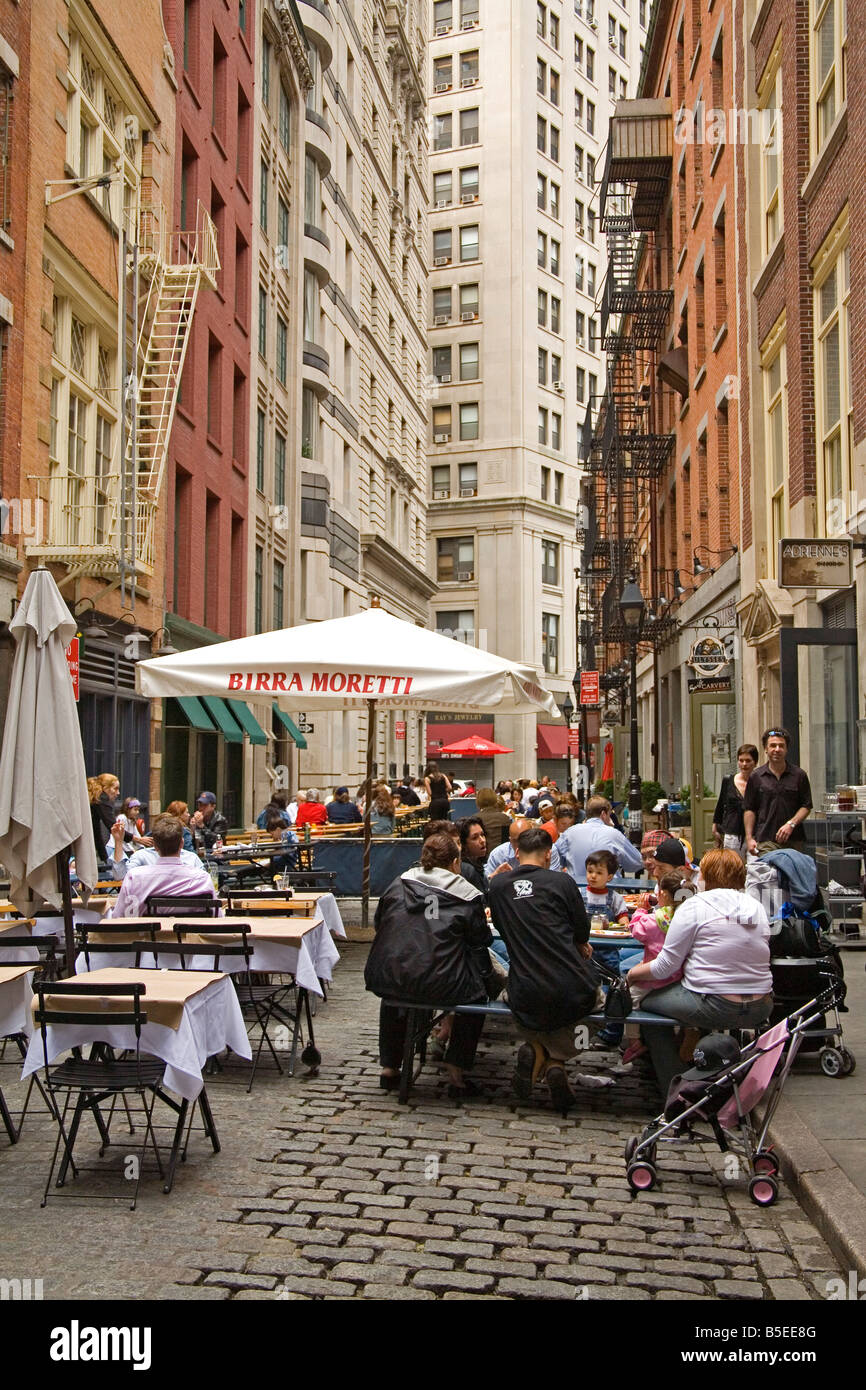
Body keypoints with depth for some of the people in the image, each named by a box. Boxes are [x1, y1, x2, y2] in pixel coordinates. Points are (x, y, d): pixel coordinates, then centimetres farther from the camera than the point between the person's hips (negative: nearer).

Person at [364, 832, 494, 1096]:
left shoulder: (398, 884, 8)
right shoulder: (468, 897, 0)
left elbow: (378, 924, 17)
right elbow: (480, 944, 5)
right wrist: (486, 973, 24)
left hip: (386, 979, 4)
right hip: (440, 986, -4)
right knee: (477, 992, 26)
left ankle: (389, 1068, 39)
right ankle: (457, 1073, 22)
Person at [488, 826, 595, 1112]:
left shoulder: (497, 885, 2)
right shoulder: (562, 882, -4)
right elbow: (582, 933, 7)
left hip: (526, 998, 1)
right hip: (572, 992, -1)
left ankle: (536, 1052, 0)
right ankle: (555, 1061, -3)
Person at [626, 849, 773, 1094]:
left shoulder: (694, 907, -7)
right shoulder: (757, 909, 10)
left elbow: (665, 967, -7)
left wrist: (633, 974, 12)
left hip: (715, 1008, -7)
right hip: (760, 1010, 7)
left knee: (649, 1002, 14)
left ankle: (673, 1090, 16)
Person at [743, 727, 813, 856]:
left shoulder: (799, 775, 8)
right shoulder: (756, 776, 7)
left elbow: (806, 806, 7)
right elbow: (749, 809, 8)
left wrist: (791, 824, -9)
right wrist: (749, 837, 0)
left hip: (793, 840, 1)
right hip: (765, 841, -1)